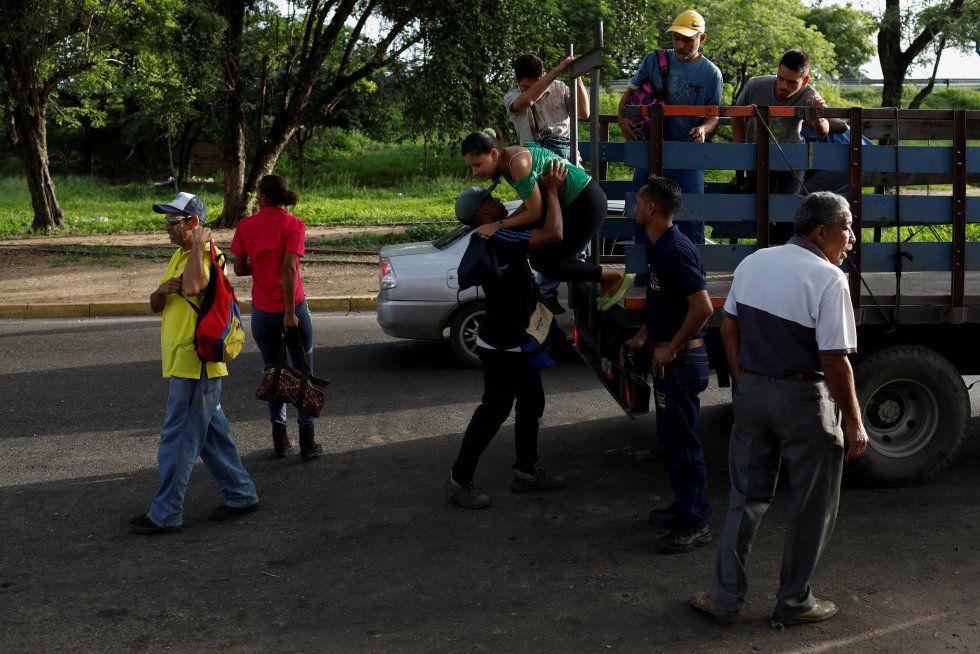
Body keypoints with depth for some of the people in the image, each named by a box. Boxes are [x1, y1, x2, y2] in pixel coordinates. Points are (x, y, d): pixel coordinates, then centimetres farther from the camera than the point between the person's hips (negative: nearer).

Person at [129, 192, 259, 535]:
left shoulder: (207, 257, -15)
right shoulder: (179, 257, 16)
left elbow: (192, 288, -38)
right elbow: (155, 306, 16)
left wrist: (197, 246, -25)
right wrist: (162, 290, -7)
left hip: (195, 365, -10)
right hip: (183, 364, 10)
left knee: (178, 439, -3)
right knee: (212, 436, 16)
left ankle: (166, 514, 6)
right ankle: (241, 495, 25)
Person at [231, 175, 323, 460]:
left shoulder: (245, 226, -1)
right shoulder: (292, 224, -10)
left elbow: (239, 269, 1)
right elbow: (289, 268, -18)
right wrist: (290, 312, -17)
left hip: (261, 310, 3)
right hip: (291, 308, -3)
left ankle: (280, 440, 18)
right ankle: (307, 442, 8)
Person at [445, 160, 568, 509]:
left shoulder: (497, 238, 8)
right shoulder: (498, 239, -24)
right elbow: (554, 234, -32)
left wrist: (545, 191, 8)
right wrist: (552, 190, -21)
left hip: (517, 339, 10)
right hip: (501, 343, -10)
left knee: (531, 403, 17)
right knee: (494, 410, -3)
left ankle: (526, 472, 27)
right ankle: (459, 480, 7)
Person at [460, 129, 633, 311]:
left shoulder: (519, 163, -26)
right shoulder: (505, 164, 2)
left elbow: (535, 213, -20)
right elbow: (531, 202, 6)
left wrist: (499, 225, -14)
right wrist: (501, 223, -4)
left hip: (587, 202, -10)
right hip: (570, 204, 10)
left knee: (550, 266, -6)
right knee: (539, 259, 10)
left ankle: (616, 277, 5)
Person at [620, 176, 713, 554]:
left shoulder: (675, 251, -21)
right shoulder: (658, 248, 11)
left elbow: (702, 307, -27)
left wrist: (670, 349, -20)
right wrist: (641, 338, 15)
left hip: (680, 360, -10)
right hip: (667, 357, 10)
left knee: (682, 441, -3)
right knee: (672, 436, 18)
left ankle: (695, 525, 5)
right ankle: (684, 507, 31)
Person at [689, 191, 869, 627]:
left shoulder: (752, 263, 5)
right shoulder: (828, 279, -16)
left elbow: (728, 330, 9)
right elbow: (835, 362, -19)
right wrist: (854, 423, -10)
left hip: (752, 391, 6)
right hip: (803, 399, -6)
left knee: (746, 497, 16)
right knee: (810, 507, 11)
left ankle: (725, 596, 20)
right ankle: (793, 603, 22)